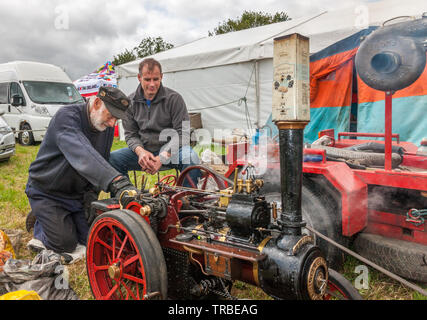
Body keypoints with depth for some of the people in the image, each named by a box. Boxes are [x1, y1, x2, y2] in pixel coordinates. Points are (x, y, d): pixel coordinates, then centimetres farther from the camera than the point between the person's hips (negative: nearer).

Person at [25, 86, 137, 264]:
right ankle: (41, 221, 20)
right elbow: (82, 155, -46)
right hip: (46, 192, -6)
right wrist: (117, 182, -59)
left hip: (76, 194, 6)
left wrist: (92, 196, -5)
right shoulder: (66, 116, -28)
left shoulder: (107, 127, -6)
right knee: (66, 245, -8)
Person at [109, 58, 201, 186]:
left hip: (170, 149, -3)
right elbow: (130, 134, 6)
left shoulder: (174, 98, -6)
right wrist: (140, 151, -19)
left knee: (190, 158, -35)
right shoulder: (131, 102, 5)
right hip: (143, 150, 3)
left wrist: (163, 157, -24)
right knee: (112, 158, -20)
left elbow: (182, 133, -11)